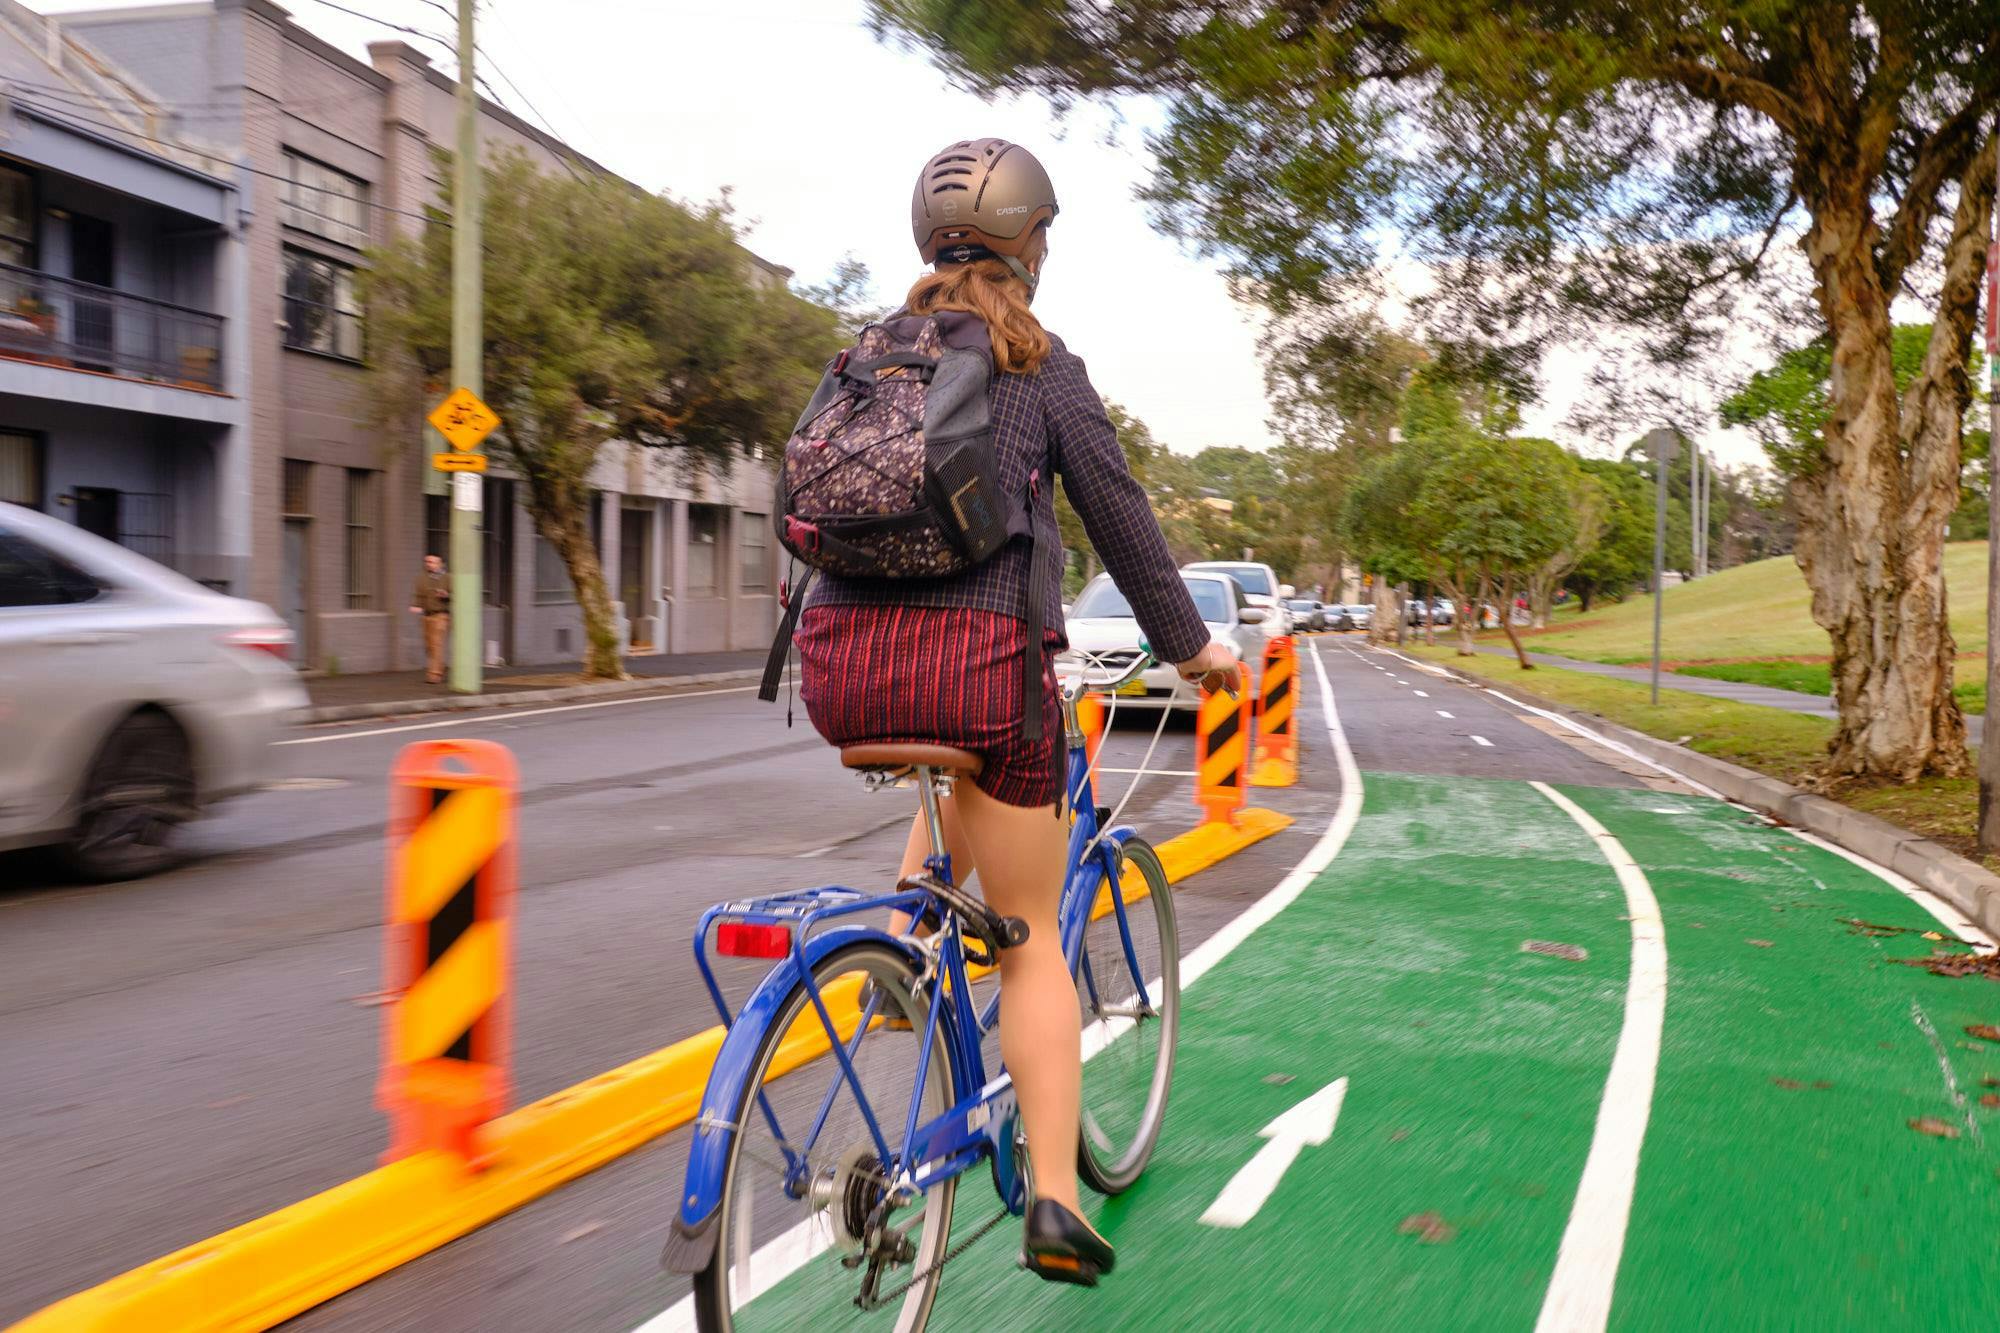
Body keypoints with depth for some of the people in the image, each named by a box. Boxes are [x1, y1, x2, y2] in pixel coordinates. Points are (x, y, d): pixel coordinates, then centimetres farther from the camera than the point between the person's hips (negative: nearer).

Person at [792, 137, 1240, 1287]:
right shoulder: (1041, 366, 4)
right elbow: (1121, 519, 6)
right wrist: (1191, 647, 19)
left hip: (840, 666, 4)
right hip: (976, 658, -4)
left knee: (963, 775, 37)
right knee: (1033, 937, 9)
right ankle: (1055, 1203, 9)